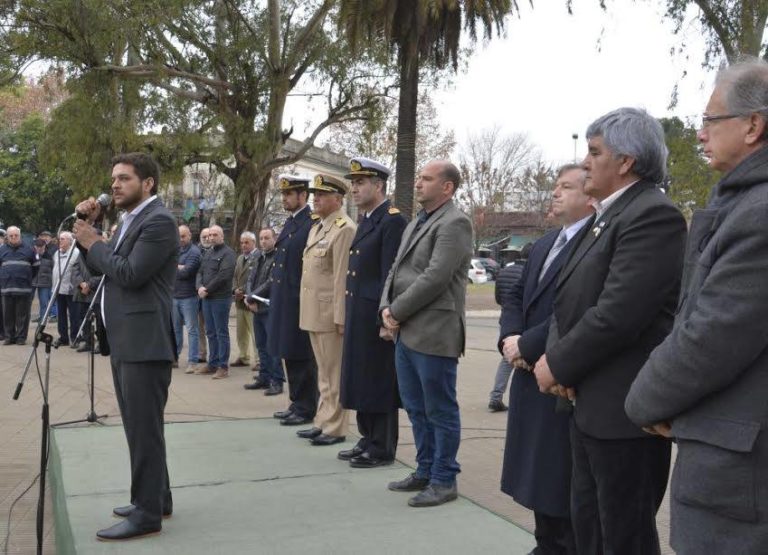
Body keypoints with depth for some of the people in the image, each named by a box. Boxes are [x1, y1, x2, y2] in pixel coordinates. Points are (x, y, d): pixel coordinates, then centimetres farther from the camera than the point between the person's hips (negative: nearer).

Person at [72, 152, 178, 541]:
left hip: (144, 342, -10)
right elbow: (100, 268, 18)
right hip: (124, 341, 10)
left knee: (144, 427, -5)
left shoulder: (158, 221, -13)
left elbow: (130, 274, -22)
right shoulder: (130, 220, 18)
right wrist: (88, 229, 6)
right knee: (137, 425, 17)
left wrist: (95, 244, -8)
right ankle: (155, 497, 28)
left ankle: (147, 513, 2)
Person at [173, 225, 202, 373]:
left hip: (188, 297, -7)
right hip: (174, 295, 7)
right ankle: (174, 356, 25)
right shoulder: (175, 250, 14)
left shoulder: (194, 252, -8)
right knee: (175, 328, 15)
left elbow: (186, 272, -18)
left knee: (192, 330, -2)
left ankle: (193, 361, -1)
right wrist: (178, 268, -10)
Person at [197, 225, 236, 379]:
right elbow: (200, 272, 13)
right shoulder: (207, 253, 17)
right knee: (211, 332, 13)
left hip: (221, 298, -7)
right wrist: (200, 287, -7)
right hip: (206, 298, 7)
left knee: (221, 333, -2)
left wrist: (207, 289, -14)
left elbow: (224, 275, -17)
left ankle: (223, 366, 3)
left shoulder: (227, 253, -7)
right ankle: (212, 363, 21)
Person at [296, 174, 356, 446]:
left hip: (330, 314, -9)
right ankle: (322, 422, 24)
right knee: (324, 371, 15)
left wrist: (340, 318, -20)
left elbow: (343, 278, -18)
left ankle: (335, 428, 9)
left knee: (333, 372, 0)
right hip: (313, 313, 9)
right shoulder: (316, 228, 16)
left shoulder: (345, 229, -14)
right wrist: (306, 311, 16)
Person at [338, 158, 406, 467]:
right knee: (361, 380, 15)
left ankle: (383, 449, 11)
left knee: (379, 382, 0)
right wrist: (350, 317, 15)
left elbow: (391, 275, -18)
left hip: (377, 318, -9)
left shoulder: (393, 221, -13)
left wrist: (384, 318, -20)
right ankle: (368, 440, 26)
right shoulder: (366, 221, 16)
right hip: (359, 319, 9)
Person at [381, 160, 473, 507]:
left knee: (440, 411, 2)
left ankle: (444, 480, 14)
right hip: (406, 332, 9)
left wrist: (397, 312, -13)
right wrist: (387, 308, 0)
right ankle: (425, 471, 31)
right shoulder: (416, 223, 18)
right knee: (416, 408, 18)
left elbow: (435, 278, -20)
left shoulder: (454, 224, -11)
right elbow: (397, 269, 18)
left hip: (434, 333, -9)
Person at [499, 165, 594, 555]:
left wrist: (527, 346, -16)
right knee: (539, 479, 19)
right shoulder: (543, 245, 17)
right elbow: (516, 297, 16)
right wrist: (510, 337, -4)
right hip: (530, 377, 9)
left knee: (565, 488, 1)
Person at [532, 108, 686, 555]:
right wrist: (556, 356, -4)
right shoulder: (607, 216, 14)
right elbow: (572, 299, 13)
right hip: (591, 403, 9)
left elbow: (617, 314, -24)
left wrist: (558, 366, -13)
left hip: (626, 408, -9)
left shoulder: (653, 215, -17)